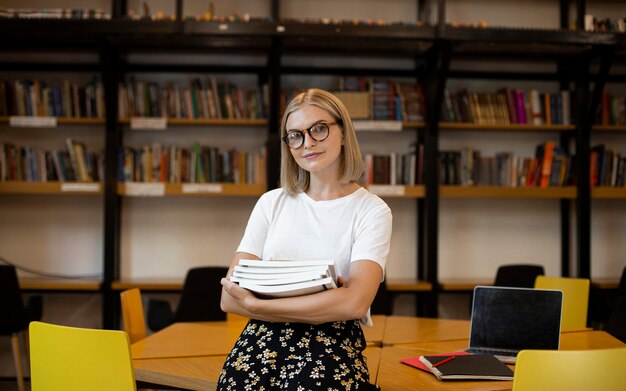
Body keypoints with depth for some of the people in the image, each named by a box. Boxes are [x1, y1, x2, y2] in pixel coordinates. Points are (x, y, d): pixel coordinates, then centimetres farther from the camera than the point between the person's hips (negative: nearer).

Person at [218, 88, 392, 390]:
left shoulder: (371, 210, 3)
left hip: (333, 348, -2)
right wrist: (323, 306, -10)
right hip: (263, 342, 2)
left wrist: (256, 304, -12)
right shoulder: (272, 203, 12)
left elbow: (355, 303, -14)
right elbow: (229, 299, 2)